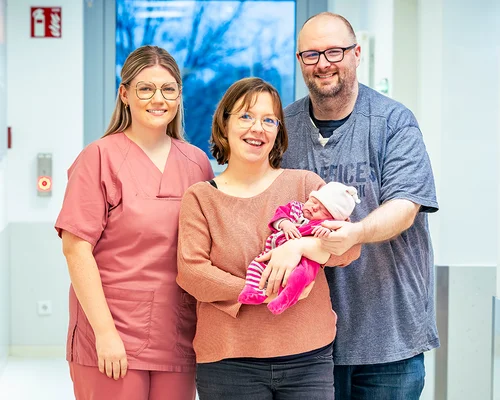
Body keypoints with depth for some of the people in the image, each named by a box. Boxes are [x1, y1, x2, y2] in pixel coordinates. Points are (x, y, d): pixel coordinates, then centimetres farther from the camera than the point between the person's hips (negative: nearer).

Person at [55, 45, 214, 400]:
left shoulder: (197, 162, 9)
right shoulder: (100, 157, -4)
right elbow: (76, 249, -9)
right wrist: (104, 331, -13)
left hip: (179, 340, 4)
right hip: (110, 339, -4)